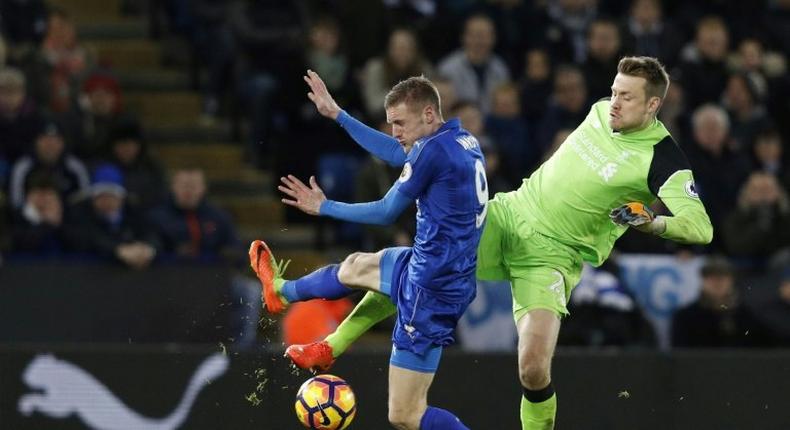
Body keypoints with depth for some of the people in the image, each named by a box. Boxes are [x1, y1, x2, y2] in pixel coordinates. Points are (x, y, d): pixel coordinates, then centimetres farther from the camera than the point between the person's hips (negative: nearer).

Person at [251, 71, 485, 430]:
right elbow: (395, 153, 21)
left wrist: (324, 207, 3)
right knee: (355, 267, 36)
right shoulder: (464, 141, 4)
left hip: (431, 290, -10)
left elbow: (386, 213, -11)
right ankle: (280, 291, 62)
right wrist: (337, 114, 26)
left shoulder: (434, 150, -23)